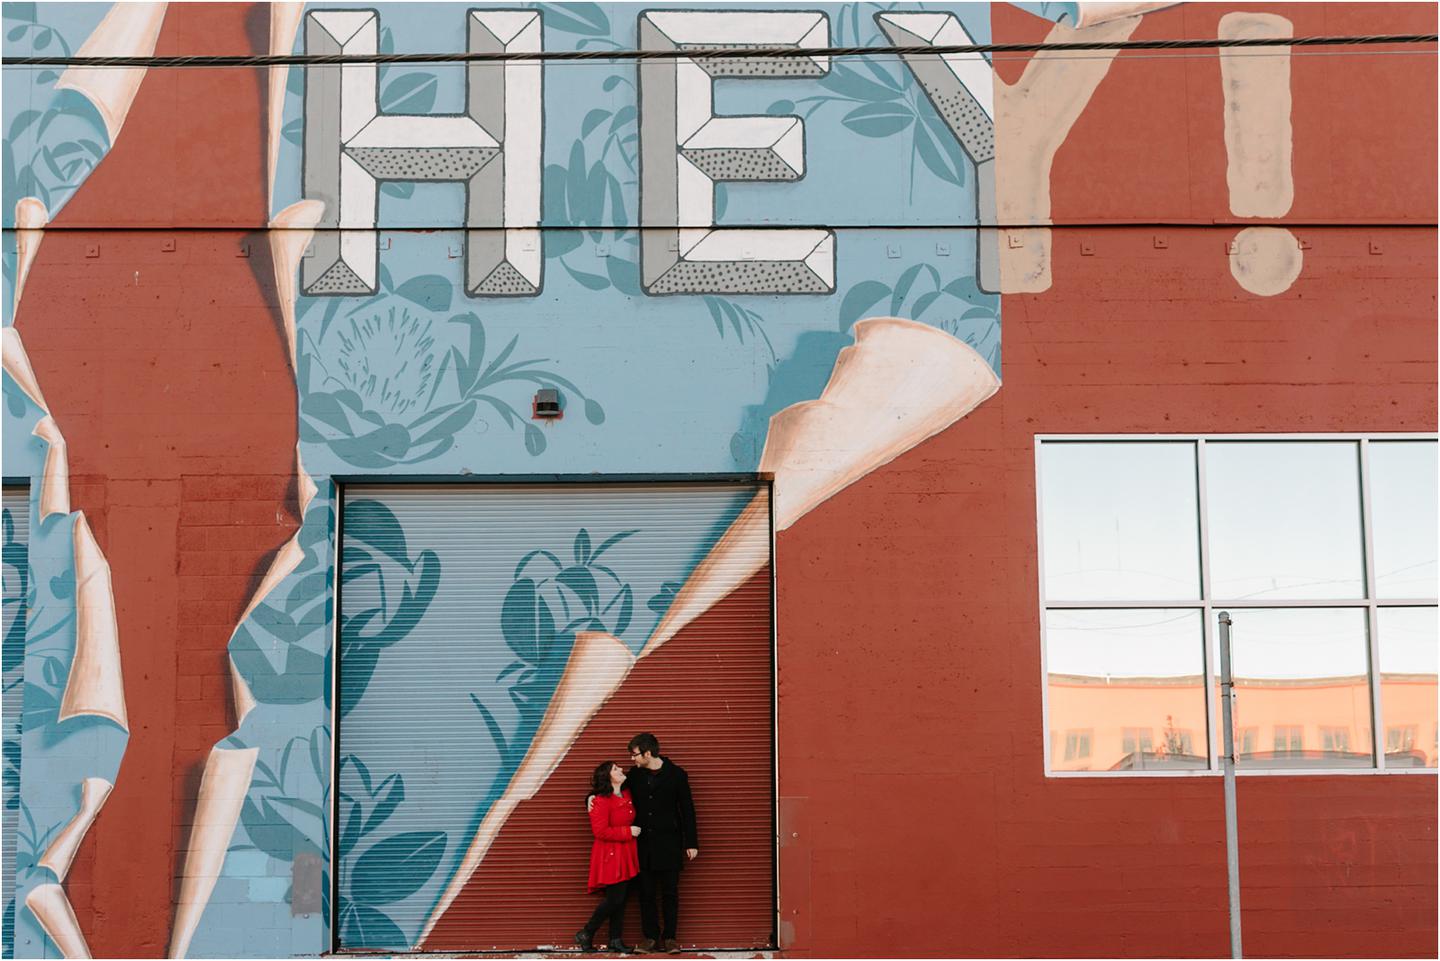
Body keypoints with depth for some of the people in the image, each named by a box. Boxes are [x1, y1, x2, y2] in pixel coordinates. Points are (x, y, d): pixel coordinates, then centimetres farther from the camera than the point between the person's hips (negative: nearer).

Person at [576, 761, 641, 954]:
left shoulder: (627, 795, 9)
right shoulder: (601, 801, -16)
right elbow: (600, 831, -23)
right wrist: (628, 832, -19)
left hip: (626, 855, 8)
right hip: (610, 855, -8)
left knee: (622, 898, 8)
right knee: (615, 898, -8)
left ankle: (616, 940, 16)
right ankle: (586, 934, 7)